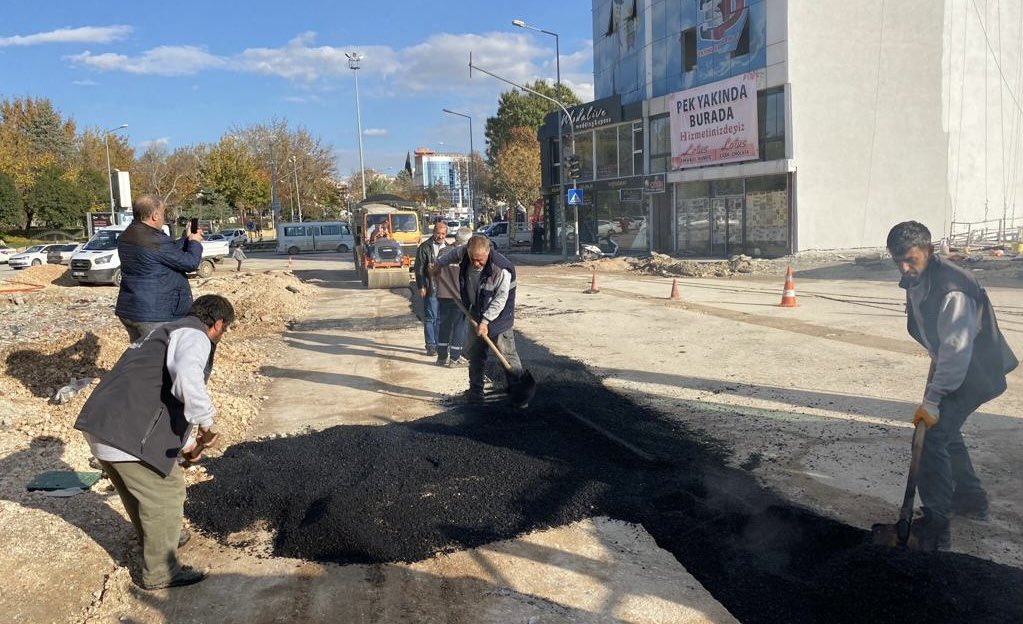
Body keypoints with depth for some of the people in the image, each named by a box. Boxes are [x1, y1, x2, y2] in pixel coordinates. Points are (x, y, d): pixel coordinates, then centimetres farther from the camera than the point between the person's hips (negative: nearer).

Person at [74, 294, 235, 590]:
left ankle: (155, 544, 49)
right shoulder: (195, 336, -6)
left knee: (140, 489, 28)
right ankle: (160, 572, 16)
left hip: (97, 425, 10)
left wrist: (186, 441, 49)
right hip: (128, 435, -10)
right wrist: (207, 420, -14)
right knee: (166, 493, 5)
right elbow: (187, 380, -30)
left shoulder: (165, 332, 27)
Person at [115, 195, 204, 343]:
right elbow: (190, 263, -13)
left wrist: (187, 239, 18)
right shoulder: (155, 241, -21)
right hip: (154, 316, -9)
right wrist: (195, 242, 5)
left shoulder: (126, 237, 9)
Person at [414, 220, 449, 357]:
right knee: (430, 318, 0)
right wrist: (421, 287, -12)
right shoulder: (425, 247, -4)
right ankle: (431, 345, 6)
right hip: (431, 288, -5)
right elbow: (419, 269, -6)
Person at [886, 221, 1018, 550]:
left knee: (932, 437, -15)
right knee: (945, 430, 22)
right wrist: (935, 372, 20)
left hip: (974, 373, -10)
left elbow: (956, 351, -32)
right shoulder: (916, 282, -1)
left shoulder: (952, 291, -31)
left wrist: (931, 401, -31)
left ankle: (935, 527, -8)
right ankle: (971, 498, 42)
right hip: (951, 366, 10)